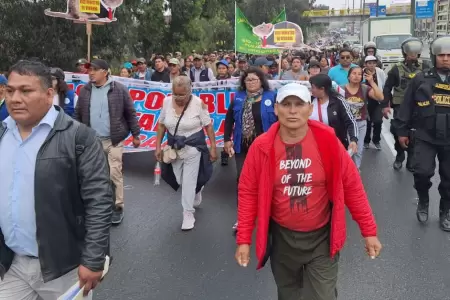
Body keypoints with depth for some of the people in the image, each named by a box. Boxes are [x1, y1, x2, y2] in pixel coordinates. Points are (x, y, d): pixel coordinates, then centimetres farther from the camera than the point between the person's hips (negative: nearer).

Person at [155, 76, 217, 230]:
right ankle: (197, 191, 46)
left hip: (193, 148, -4)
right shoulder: (167, 101, -6)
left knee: (189, 182, -1)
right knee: (180, 181, 14)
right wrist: (158, 146, 3)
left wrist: (213, 148, -8)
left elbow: (208, 126, -8)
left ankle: (188, 214, 15)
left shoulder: (198, 104, -16)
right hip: (174, 148, 4)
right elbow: (161, 125, 4)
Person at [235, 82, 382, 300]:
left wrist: (369, 231, -5)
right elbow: (248, 192, -5)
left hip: (322, 237, -1)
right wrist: (243, 239, -6)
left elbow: (352, 185, -7)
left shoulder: (328, 141, -14)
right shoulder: (262, 147, -12)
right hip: (282, 237, 2)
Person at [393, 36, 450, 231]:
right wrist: (402, 131, 4)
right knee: (422, 172, -12)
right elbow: (407, 106, 4)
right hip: (425, 136, -1)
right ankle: (423, 202, 18)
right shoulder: (421, 79, 0)